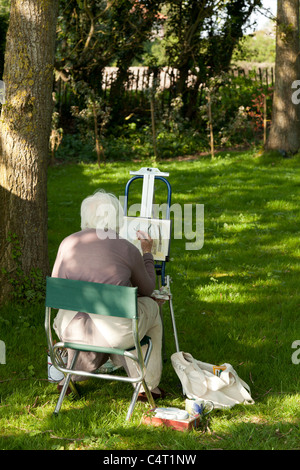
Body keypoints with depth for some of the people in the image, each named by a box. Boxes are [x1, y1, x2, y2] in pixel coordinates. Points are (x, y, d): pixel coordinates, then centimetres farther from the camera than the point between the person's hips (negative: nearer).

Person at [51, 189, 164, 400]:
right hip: (114, 333, -4)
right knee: (150, 306, 27)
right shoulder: (128, 249, -5)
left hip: (70, 329, 4)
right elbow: (147, 290, 12)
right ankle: (148, 386, 34)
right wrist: (147, 253, 25)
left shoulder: (68, 243, 3)